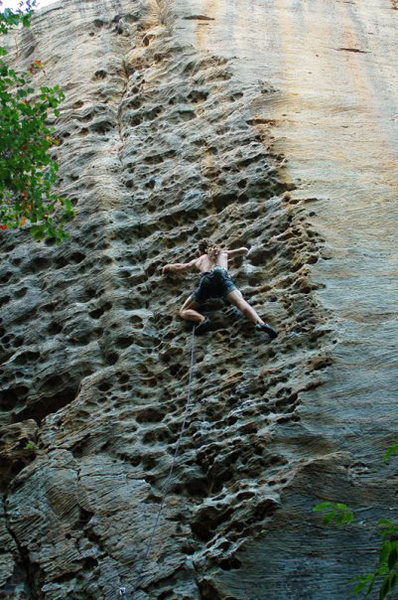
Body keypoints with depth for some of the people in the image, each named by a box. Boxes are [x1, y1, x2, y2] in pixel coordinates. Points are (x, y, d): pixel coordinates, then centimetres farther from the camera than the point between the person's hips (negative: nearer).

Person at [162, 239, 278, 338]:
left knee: (184, 312, 6)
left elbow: (179, 267, 50)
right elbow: (245, 250, 44)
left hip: (206, 280, 0)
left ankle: (202, 319, -27)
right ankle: (260, 323, -50)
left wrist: (168, 267, 70)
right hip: (222, 275, 0)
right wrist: (230, 254, 64)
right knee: (241, 302, -21)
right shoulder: (223, 253, 38)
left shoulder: (198, 260, 38)